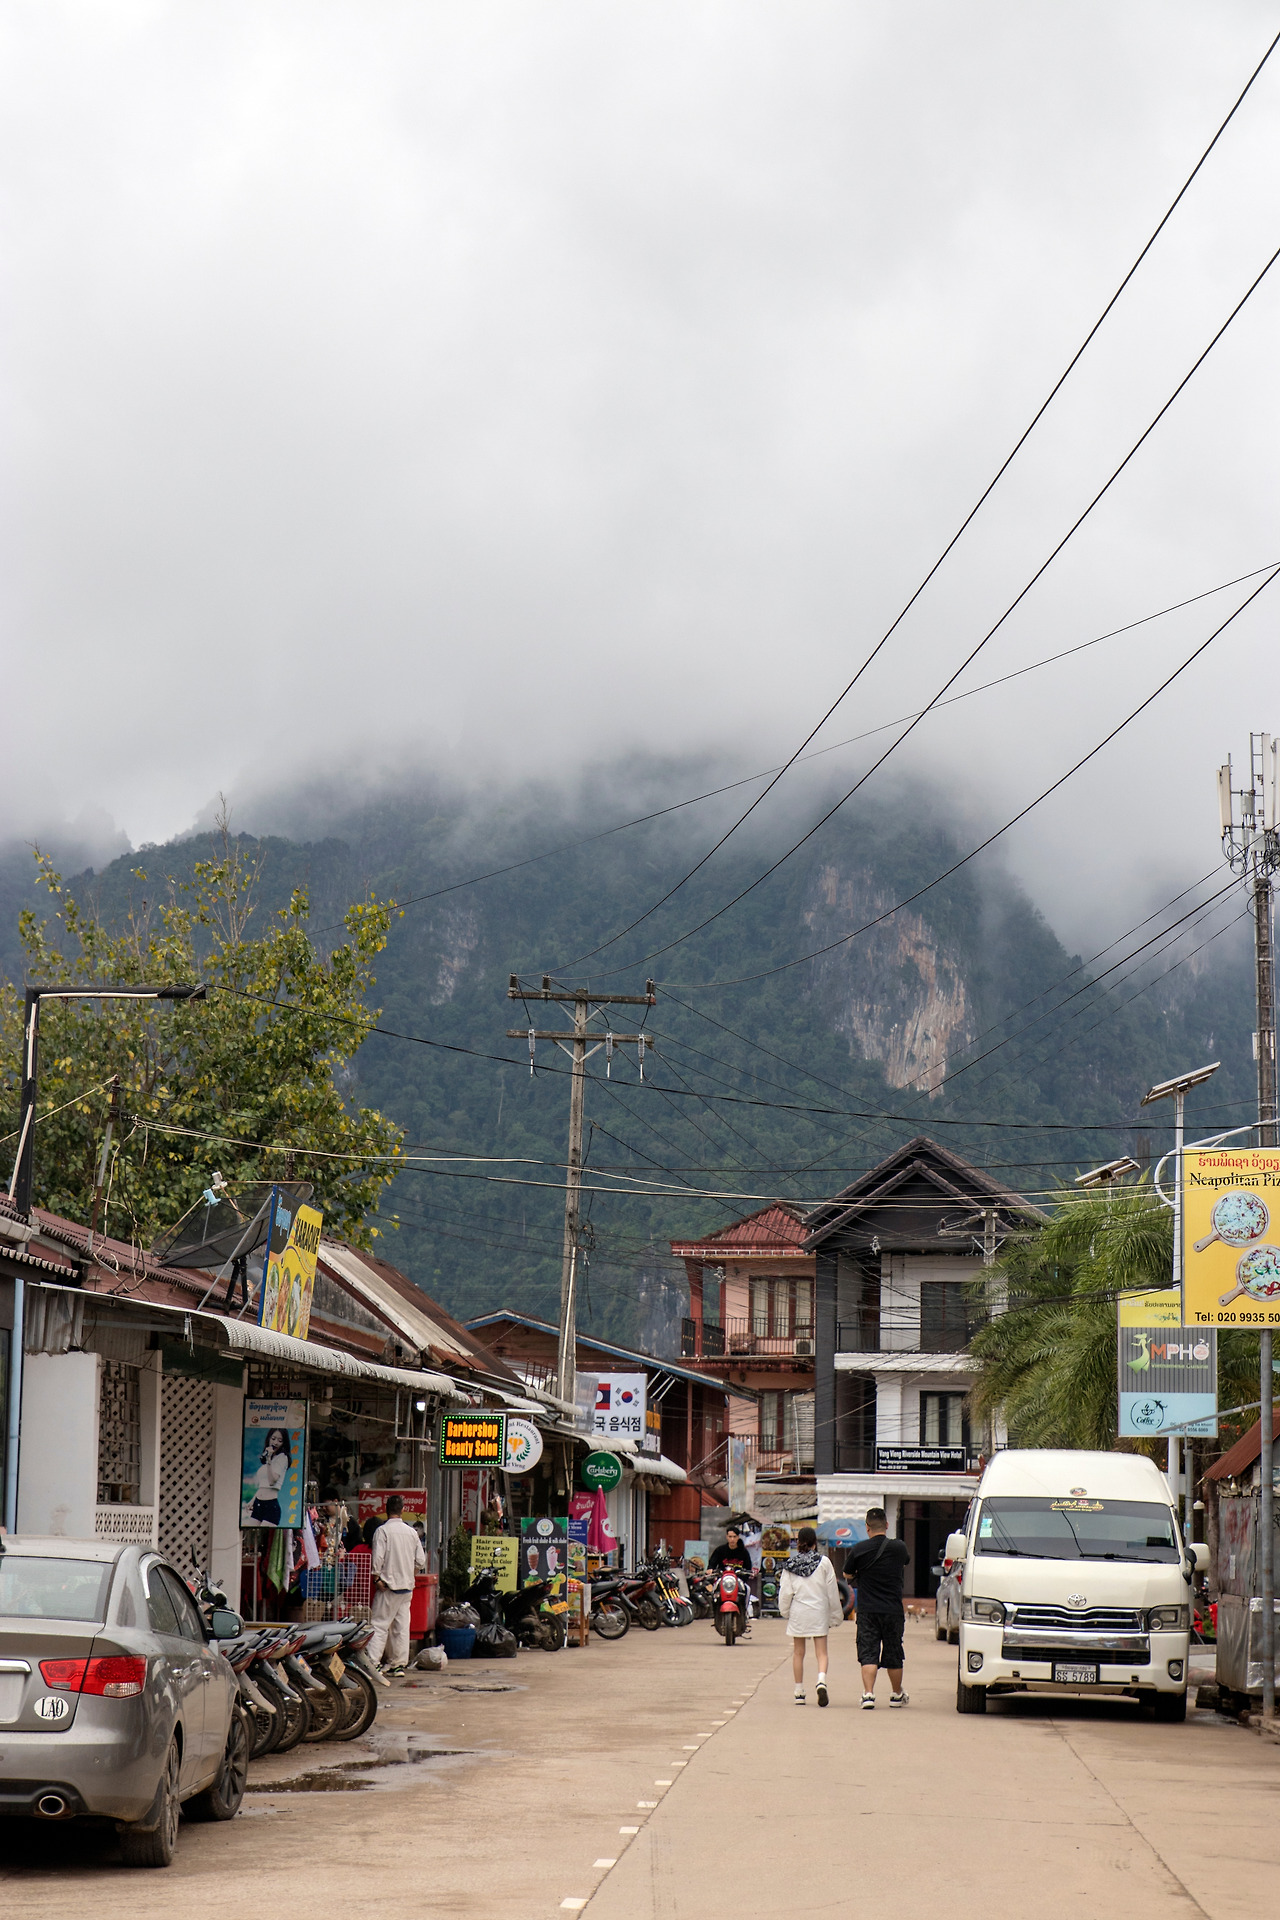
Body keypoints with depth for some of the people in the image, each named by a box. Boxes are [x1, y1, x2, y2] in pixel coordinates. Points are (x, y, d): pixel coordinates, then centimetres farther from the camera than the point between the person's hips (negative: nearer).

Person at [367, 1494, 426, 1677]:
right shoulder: (411, 1532, 7)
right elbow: (420, 1561, 9)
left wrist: (377, 1578, -6)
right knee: (401, 1625, 9)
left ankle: (372, 1661, -14)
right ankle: (398, 1663, 11)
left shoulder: (383, 1530, -8)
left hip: (389, 1585, -5)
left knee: (380, 1624, -6)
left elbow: (378, 1557, -16)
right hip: (407, 1586, 5)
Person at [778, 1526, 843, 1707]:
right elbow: (832, 1591, 1)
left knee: (798, 1653, 11)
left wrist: (785, 1611, 18)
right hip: (819, 1613, -1)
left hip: (798, 1613, 1)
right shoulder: (824, 1562, -4)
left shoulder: (790, 1565, -1)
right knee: (821, 1652, 1)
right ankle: (821, 1680, -25)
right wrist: (836, 1615, 10)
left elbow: (785, 1592, 2)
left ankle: (799, 1693, 11)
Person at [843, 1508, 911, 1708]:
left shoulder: (859, 1550, -7)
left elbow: (847, 1575, 7)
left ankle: (868, 1694, -14)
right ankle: (897, 1695, 27)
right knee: (893, 1654, 13)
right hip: (893, 1609, 1)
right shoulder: (899, 1547, -3)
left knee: (868, 1654, 0)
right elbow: (906, 1564, 19)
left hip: (867, 1610, -1)